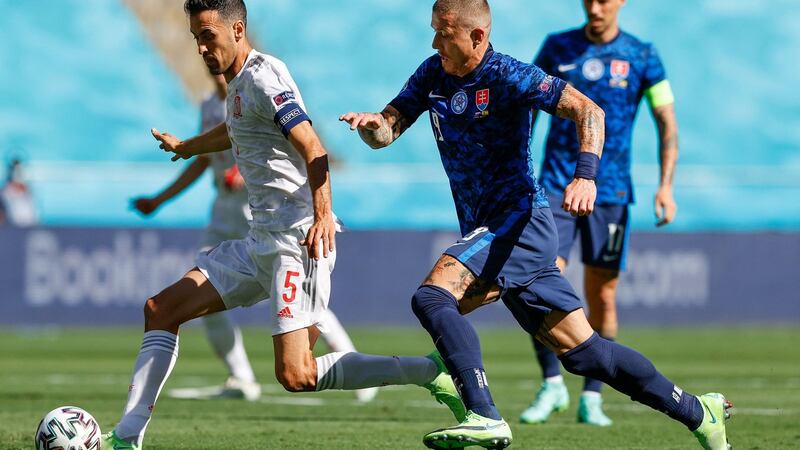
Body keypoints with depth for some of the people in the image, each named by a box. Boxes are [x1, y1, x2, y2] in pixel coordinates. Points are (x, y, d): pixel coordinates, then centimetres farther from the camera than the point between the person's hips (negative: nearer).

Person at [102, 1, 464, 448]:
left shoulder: (262, 77, -11)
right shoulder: (240, 84, 18)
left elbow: (313, 150, -21)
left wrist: (323, 215, -36)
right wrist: (185, 147, 62)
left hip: (297, 241, -10)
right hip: (261, 243, 10)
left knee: (296, 375, -20)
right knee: (160, 310, 9)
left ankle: (432, 371, -11)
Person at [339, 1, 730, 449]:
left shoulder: (508, 76, -11)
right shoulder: (433, 74, 10)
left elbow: (588, 110, -17)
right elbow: (387, 133, 8)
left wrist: (586, 176, -32)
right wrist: (372, 124, -16)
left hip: (519, 218, -8)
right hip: (486, 228, 8)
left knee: (432, 296, -26)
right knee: (582, 351, 8)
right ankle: (698, 412, 17)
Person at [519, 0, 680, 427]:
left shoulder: (641, 56, 1)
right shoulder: (557, 47, 5)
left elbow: (667, 122, 2)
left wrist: (666, 185, -8)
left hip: (610, 191, 0)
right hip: (556, 185, 0)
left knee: (602, 298, 2)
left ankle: (591, 398, 14)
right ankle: (552, 385, 1)